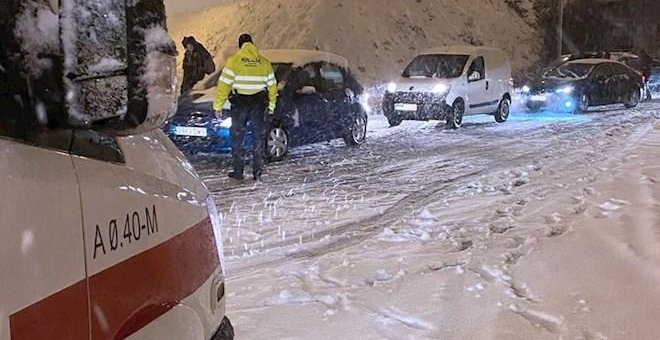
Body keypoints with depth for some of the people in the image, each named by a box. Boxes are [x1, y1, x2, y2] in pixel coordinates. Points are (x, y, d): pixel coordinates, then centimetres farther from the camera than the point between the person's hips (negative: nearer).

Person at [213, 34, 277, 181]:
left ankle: (238, 172, 5)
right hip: (258, 103, 3)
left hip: (240, 103, -3)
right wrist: (271, 106, 21)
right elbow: (272, 85, 11)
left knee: (237, 138, 6)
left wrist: (218, 106, -6)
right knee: (258, 137, 9)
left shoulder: (233, 60, -4)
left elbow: (224, 85, -9)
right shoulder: (264, 62, 7)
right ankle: (257, 172, 9)